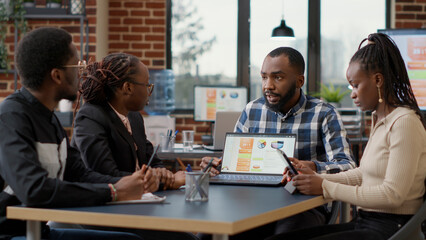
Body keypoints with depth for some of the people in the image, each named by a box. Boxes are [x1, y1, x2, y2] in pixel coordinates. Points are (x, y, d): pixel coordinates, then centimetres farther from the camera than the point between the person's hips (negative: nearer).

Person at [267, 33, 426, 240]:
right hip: (364, 223, 9)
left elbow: (393, 195, -19)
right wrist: (316, 178, 8)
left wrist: (325, 188, -15)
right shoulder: (378, 120, 17)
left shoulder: (405, 122, -14)